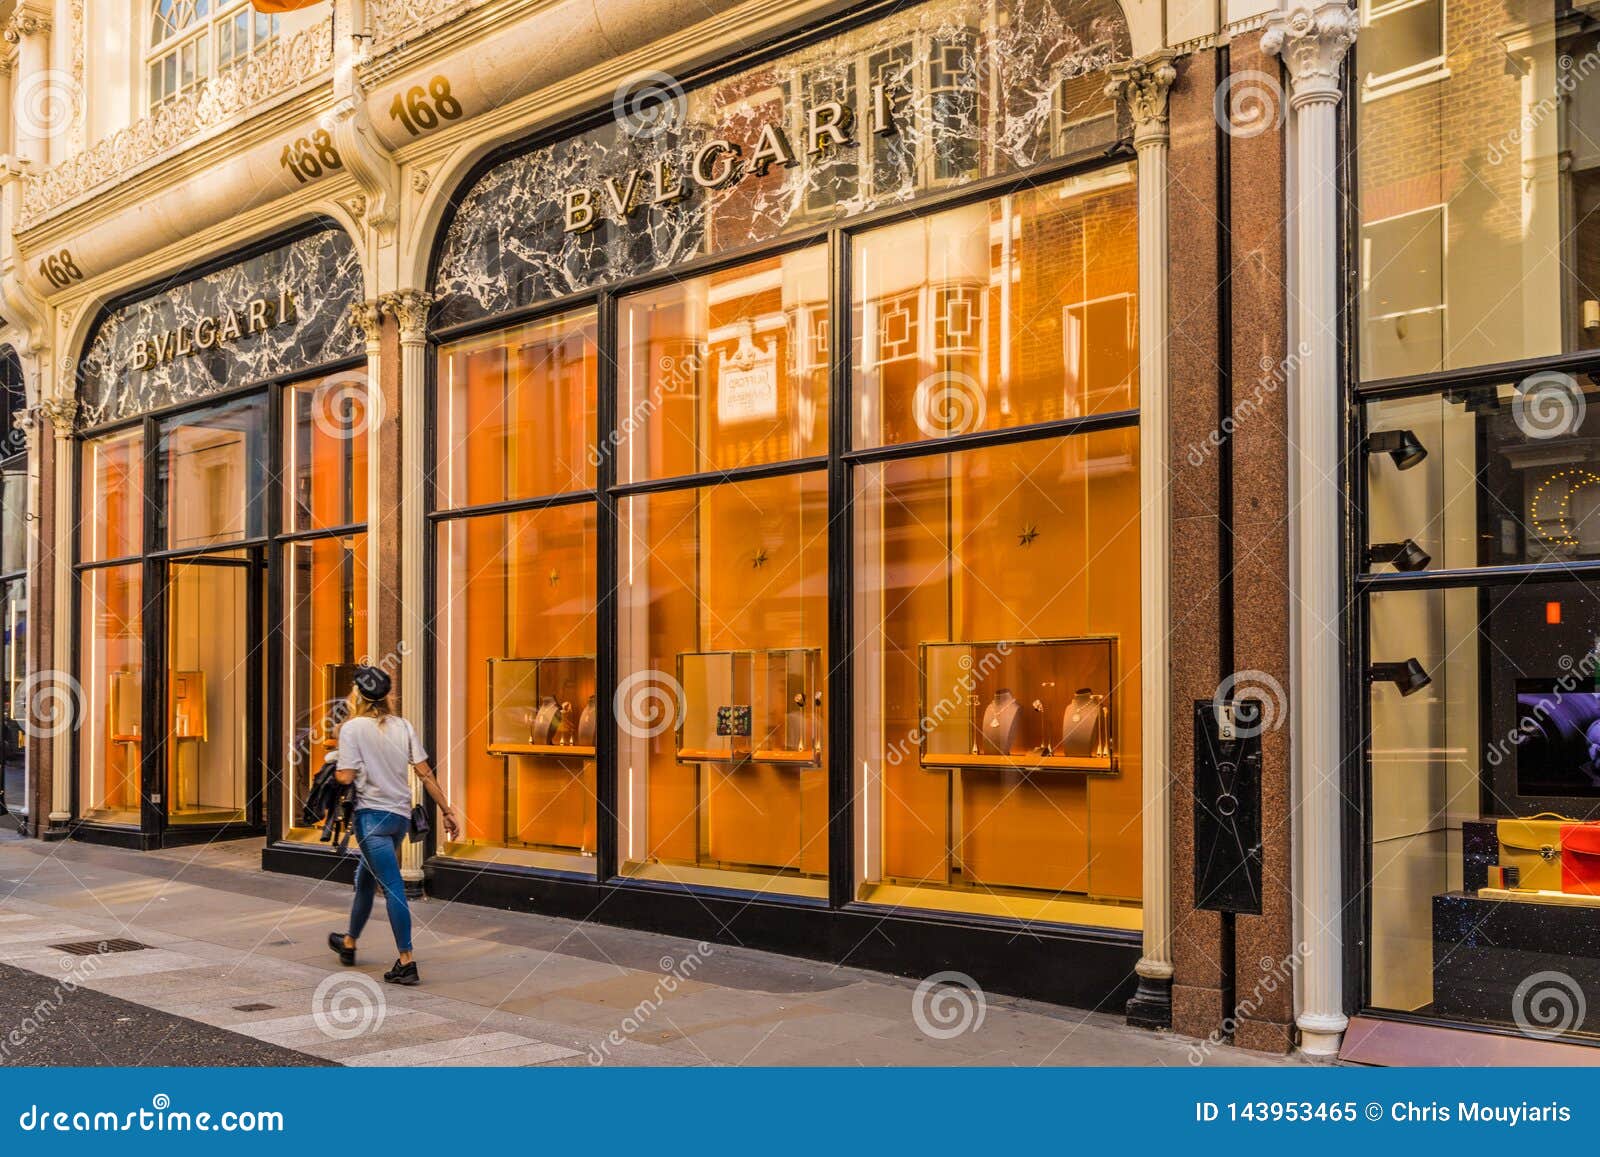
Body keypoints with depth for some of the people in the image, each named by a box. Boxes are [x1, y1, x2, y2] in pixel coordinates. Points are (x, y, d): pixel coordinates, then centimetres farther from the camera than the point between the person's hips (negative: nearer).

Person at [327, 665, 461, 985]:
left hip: (372, 814, -6)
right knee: (366, 877, 23)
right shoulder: (403, 726, 6)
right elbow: (424, 772, 3)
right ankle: (349, 943, 40)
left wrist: (332, 765, 7)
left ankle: (407, 961, -12)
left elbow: (346, 776, -15)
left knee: (392, 886, -9)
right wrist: (446, 810, 6)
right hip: (401, 814, 6)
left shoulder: (352, 728, -8)